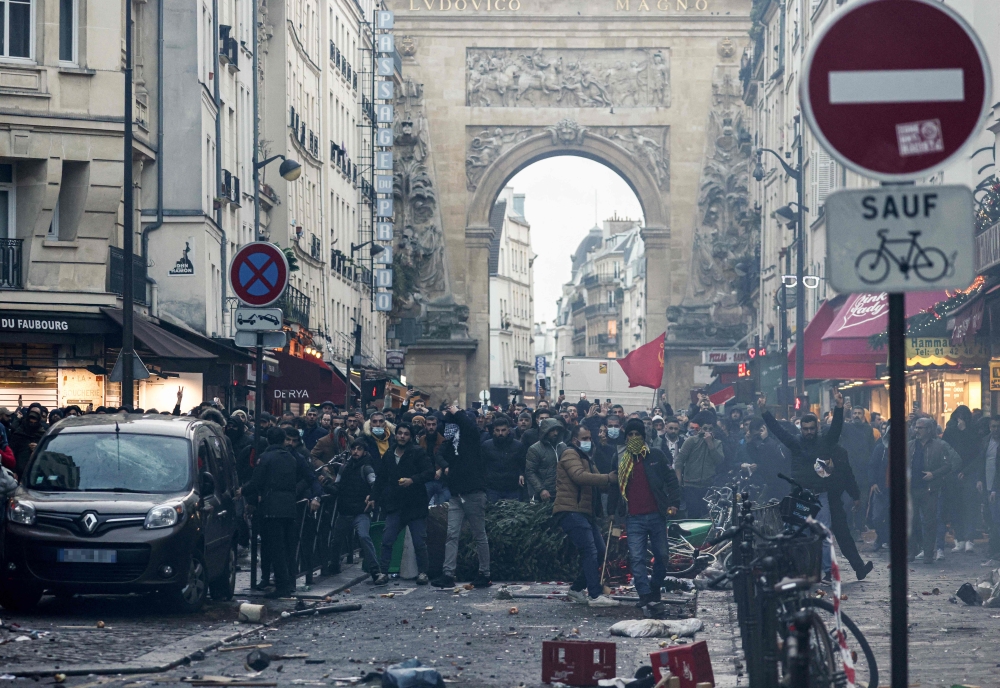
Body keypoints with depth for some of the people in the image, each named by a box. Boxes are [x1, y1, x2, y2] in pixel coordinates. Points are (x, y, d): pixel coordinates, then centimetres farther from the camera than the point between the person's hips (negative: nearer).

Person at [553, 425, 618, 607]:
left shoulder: (585, 458, 26)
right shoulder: (569, 454, -6)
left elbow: (596, 481, 18)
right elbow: (580, 476, -23)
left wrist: (611, 481, -3)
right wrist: (608, 478, -22)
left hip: (585, 512, 10)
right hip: (571, 510, -10)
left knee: (599, 552, 10)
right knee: (590, 551, -16)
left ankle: (577, 589, 17)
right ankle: (595, 595, -18)